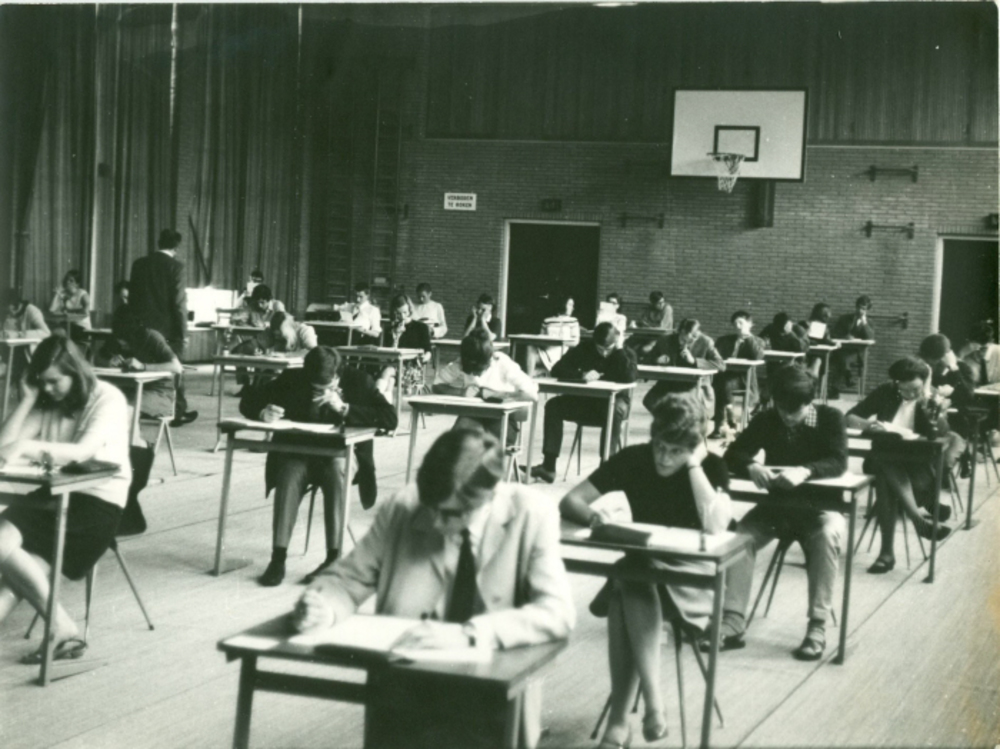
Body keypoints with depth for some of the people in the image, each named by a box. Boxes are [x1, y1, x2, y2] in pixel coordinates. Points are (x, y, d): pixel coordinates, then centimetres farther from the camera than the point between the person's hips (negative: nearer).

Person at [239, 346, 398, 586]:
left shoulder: (358, 381, -8)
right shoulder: (291, 380, -5)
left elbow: (390, 419, -17)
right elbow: (248, 401, 2)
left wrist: (344, 409, -26)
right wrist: (263, 412, -23)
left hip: (339, 454, -1)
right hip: (297, 452, 1)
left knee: (337, 475, -35)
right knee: (288, 478, -32)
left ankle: (333, 558, -30)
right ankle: (278, 557, -27)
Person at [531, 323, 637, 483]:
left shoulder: (626, 354, -8)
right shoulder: (584, 349, -3)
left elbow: (629, 377, -29)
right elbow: (557, 370, -13)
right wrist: (582, 375, -28)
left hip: (614, 399, -3)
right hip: (586, 399, 3)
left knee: (616, 410, -38)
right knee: (553, 405, -18)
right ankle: (548, 466, -22)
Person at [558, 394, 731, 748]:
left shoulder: (712, 467, -10)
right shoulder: (632, 459, -3)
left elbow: (716, 526, -28)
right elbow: (569, 501, -7)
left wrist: (693, 465, -23)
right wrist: (592, 514, -30)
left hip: (688, 576, -3)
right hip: (638, 568, 3)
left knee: (627, 598, -34)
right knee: (626, 590, -35)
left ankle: (619, 720, -32)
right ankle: (652, 700, -33)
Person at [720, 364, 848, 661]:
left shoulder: (830, 418, -8)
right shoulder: (767, 420, 0)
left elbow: (838, 462, -21)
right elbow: (734, 455, -7)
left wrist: (805, 471, -41)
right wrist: (751, 467, -32)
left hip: (820, 505, -3)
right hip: (776, 503, 3)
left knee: (828, 534, -35)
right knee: (741, 533, -25)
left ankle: (817, 627, -29)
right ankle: (733, 622, -24)